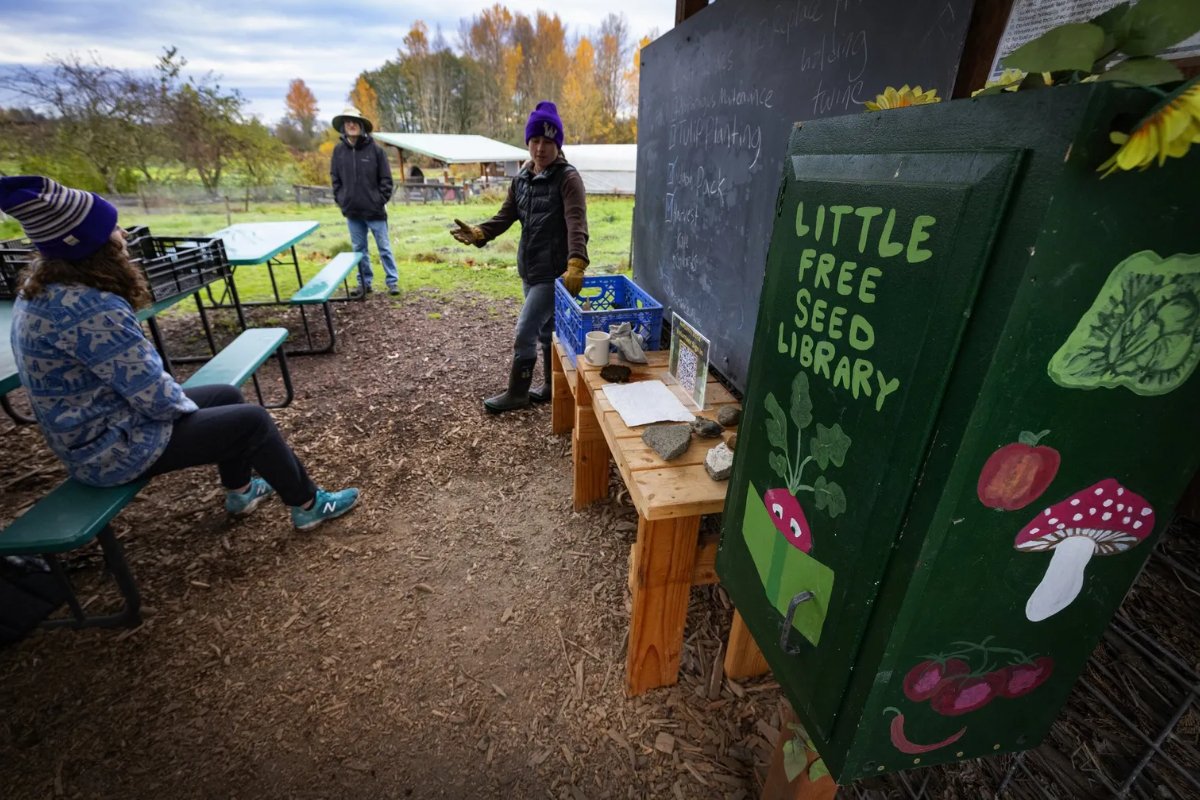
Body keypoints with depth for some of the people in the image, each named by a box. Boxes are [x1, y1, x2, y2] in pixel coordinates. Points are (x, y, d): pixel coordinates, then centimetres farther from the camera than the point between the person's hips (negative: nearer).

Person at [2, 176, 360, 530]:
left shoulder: (40, 289, 3)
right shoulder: (91, 309, -30)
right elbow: (155, 394, -26)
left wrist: (183, 401, 10)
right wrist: (189, 407, -5)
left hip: (92, 429, 10)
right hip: (113, 446, -10)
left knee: (228, 396, 18)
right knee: (253, 420, -5)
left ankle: (239, 490, 32)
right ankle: (309, 505, 9)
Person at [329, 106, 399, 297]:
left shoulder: (375, 149, -5)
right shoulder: (338, 150, 4)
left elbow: (386, 178, -2)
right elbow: (335, 178, 11)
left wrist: (382, 200, -6)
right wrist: (340, 201, 4)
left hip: (374, 210, -4)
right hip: (352, 210, 4)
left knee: (384, 247, 2)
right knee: (359, 249, 10)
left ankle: (393, 281, 10)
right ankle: (364, 282, 19)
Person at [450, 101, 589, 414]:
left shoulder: (568, 178, -12)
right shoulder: (521, 179, 10)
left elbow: (577, 223, -25)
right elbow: (506, 216, 10)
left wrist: (576, 265, -40)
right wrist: (478, 234, -10)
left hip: (554, 272, -8)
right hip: (529, 270, 8)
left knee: (524, 333, -4)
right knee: (546, 330, 17)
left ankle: (517, 393, 14)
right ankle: (554, 386, 33)